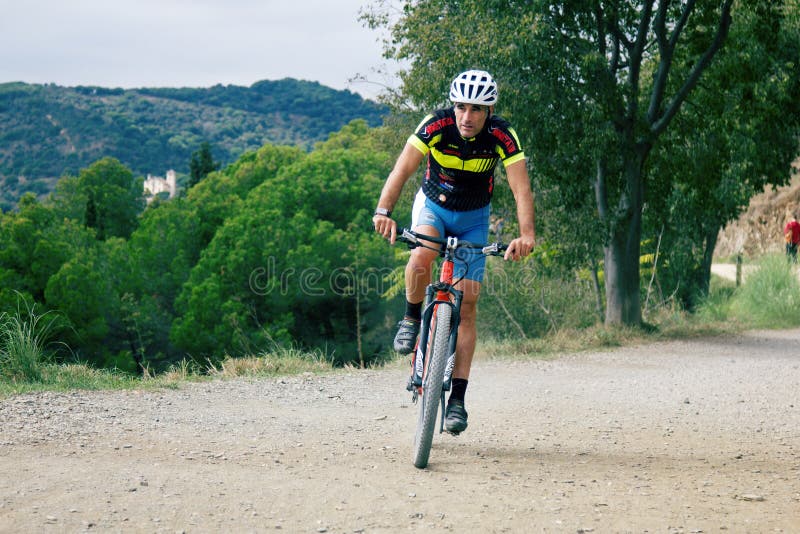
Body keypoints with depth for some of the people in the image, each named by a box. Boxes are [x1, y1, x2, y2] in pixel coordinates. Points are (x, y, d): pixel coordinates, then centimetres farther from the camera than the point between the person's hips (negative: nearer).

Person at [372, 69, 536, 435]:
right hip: (434, 205, 0)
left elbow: (521, 188, -32)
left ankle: (458, 397, -5)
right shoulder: (435, 126, -25)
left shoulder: (502, 137, -24)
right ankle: (412, 316, -5)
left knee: (467, 304, -7)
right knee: (422, 256, -35)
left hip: (473, 219, 1)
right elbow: (402, 170, -33)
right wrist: (383, 211, -51)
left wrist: (526, 234, -49)